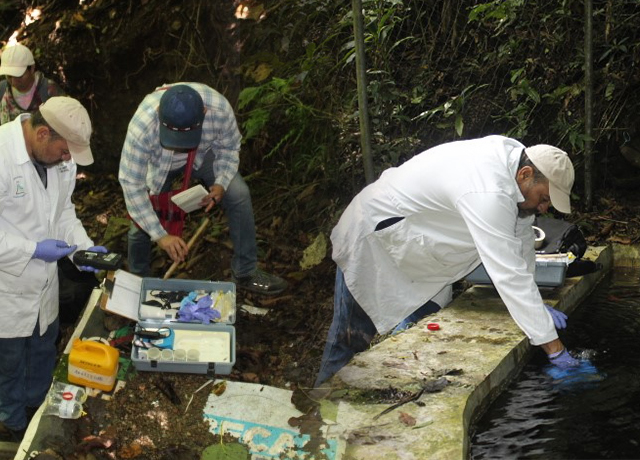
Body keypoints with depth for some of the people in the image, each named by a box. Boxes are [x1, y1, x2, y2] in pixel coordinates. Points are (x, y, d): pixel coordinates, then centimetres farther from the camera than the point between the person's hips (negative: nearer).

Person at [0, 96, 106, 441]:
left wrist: (83, 245, -7)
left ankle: (39, 402, 51)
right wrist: (33, 249, -26)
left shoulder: (62, 156, -7)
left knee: (44, 346, 26)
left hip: (44, 277, 6)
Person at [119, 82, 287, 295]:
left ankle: (246, 273, 2)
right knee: (141, 223, -9)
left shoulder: (219, 108, -38)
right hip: (158, 162, -1)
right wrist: (161, 235, -36)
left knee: (239, 194, -14)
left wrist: (221, 183, -29)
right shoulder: (142, 126, -43)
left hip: (203, 153, 2)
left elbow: (229, 147, -14)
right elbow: (131, 184, -35)